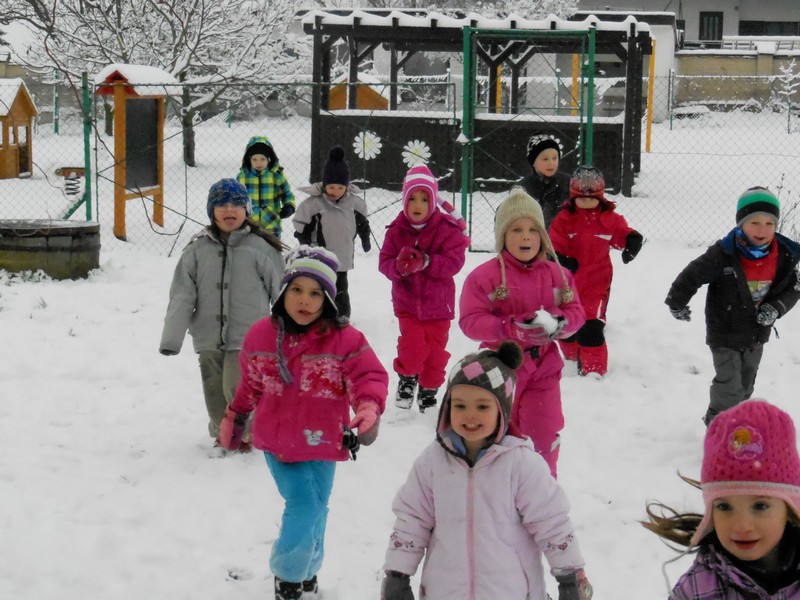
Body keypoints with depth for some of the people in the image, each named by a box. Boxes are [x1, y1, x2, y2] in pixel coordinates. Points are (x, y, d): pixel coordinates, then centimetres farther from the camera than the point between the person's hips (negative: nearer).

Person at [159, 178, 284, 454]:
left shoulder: (261, 248, -2)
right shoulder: (198, 250, 3)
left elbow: (280, 293, 5)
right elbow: (182, 296, 1)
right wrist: (171, 337, -6)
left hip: (247, 338, -3)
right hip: (209, 339, 3)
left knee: (237, 390, -12)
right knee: (216, 393, 10)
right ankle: (222, 435, 34)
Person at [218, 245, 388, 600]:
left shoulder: (344, 339, -11)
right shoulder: (262, 335, -2)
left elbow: (369, 376, -9)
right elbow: (251, 384, 13)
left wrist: (369, 406, -29)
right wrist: (234, 418, 23)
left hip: (320, 442, 0)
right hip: (276, 441, 0)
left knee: (313, 510, 11)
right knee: (303, 506, -6)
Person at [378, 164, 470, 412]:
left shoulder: (448, 229, -11)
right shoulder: (397, 230, -3)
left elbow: (454, 262, -17)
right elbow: (384, 262, -4)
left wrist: (426, 262, -30)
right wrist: (399, 266, -27)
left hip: (437, 303, 0)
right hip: (407, 301, 0)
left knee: (435, 351, 8)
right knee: (412, 347, -11)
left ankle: (429, 390, 29)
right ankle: (407, 378, 18)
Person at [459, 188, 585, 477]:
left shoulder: (557, 274, 1)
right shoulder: (484, 276, -12)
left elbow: (575, 312, 2)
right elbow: (470, 321, -17)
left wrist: (558, 324, -22)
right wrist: (513, 328, -29)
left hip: (543, 370, 3)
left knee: (544, 437, 4)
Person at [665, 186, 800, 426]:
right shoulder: (723, 254, -25)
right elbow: (692, 275, -15)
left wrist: (776, 308, -15)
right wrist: (677, 303, -5)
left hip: (756, 335, 5)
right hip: (725, 334, -5)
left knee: (745, 388, 20)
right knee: (729, 389, -8)